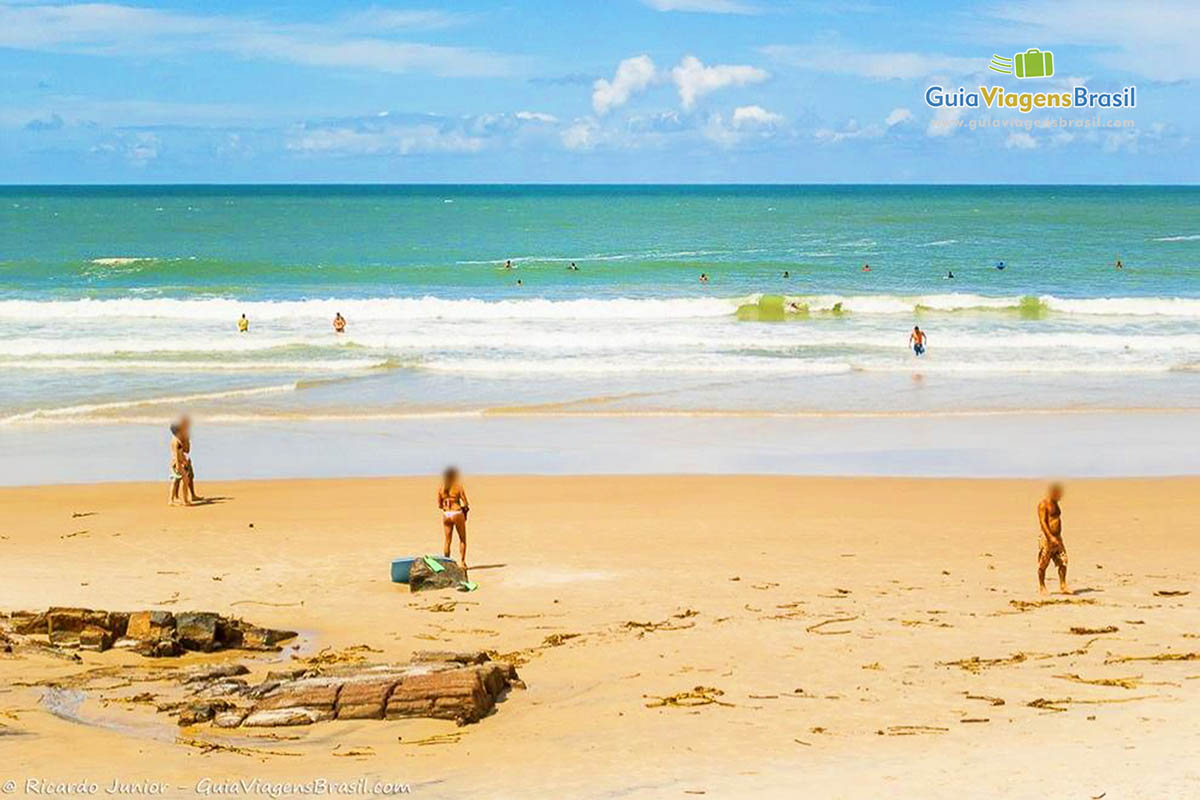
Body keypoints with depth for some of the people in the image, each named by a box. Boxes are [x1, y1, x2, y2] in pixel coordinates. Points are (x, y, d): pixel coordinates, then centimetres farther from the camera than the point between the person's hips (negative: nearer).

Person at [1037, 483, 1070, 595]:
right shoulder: (1043, 504, -11)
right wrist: (1051, 537, -25)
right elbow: (1042, 522, -18)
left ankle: (1063, 587, 2)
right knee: (1043, 564, 1)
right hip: (1047, 538, -8)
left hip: (1057, 538, 8)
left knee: (1063, 562, 0)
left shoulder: (1055, 503, 16)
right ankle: (1042, 587, 10)